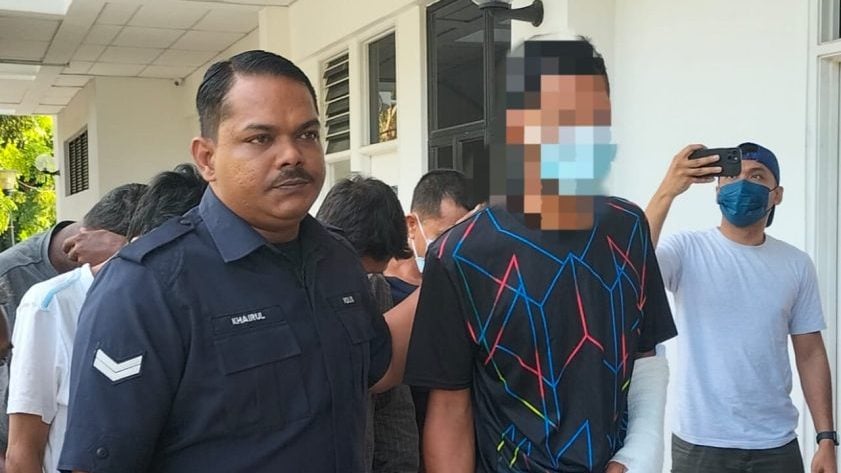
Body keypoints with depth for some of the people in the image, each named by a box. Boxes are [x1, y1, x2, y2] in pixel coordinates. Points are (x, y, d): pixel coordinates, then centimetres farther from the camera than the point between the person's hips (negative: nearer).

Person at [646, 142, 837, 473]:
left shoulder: (797, 265, 4)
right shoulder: (687, 249, -7)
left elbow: (810, 354, 7)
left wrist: (826, 437, 3)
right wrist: (667, 192, -31)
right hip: (700, 443, -2)